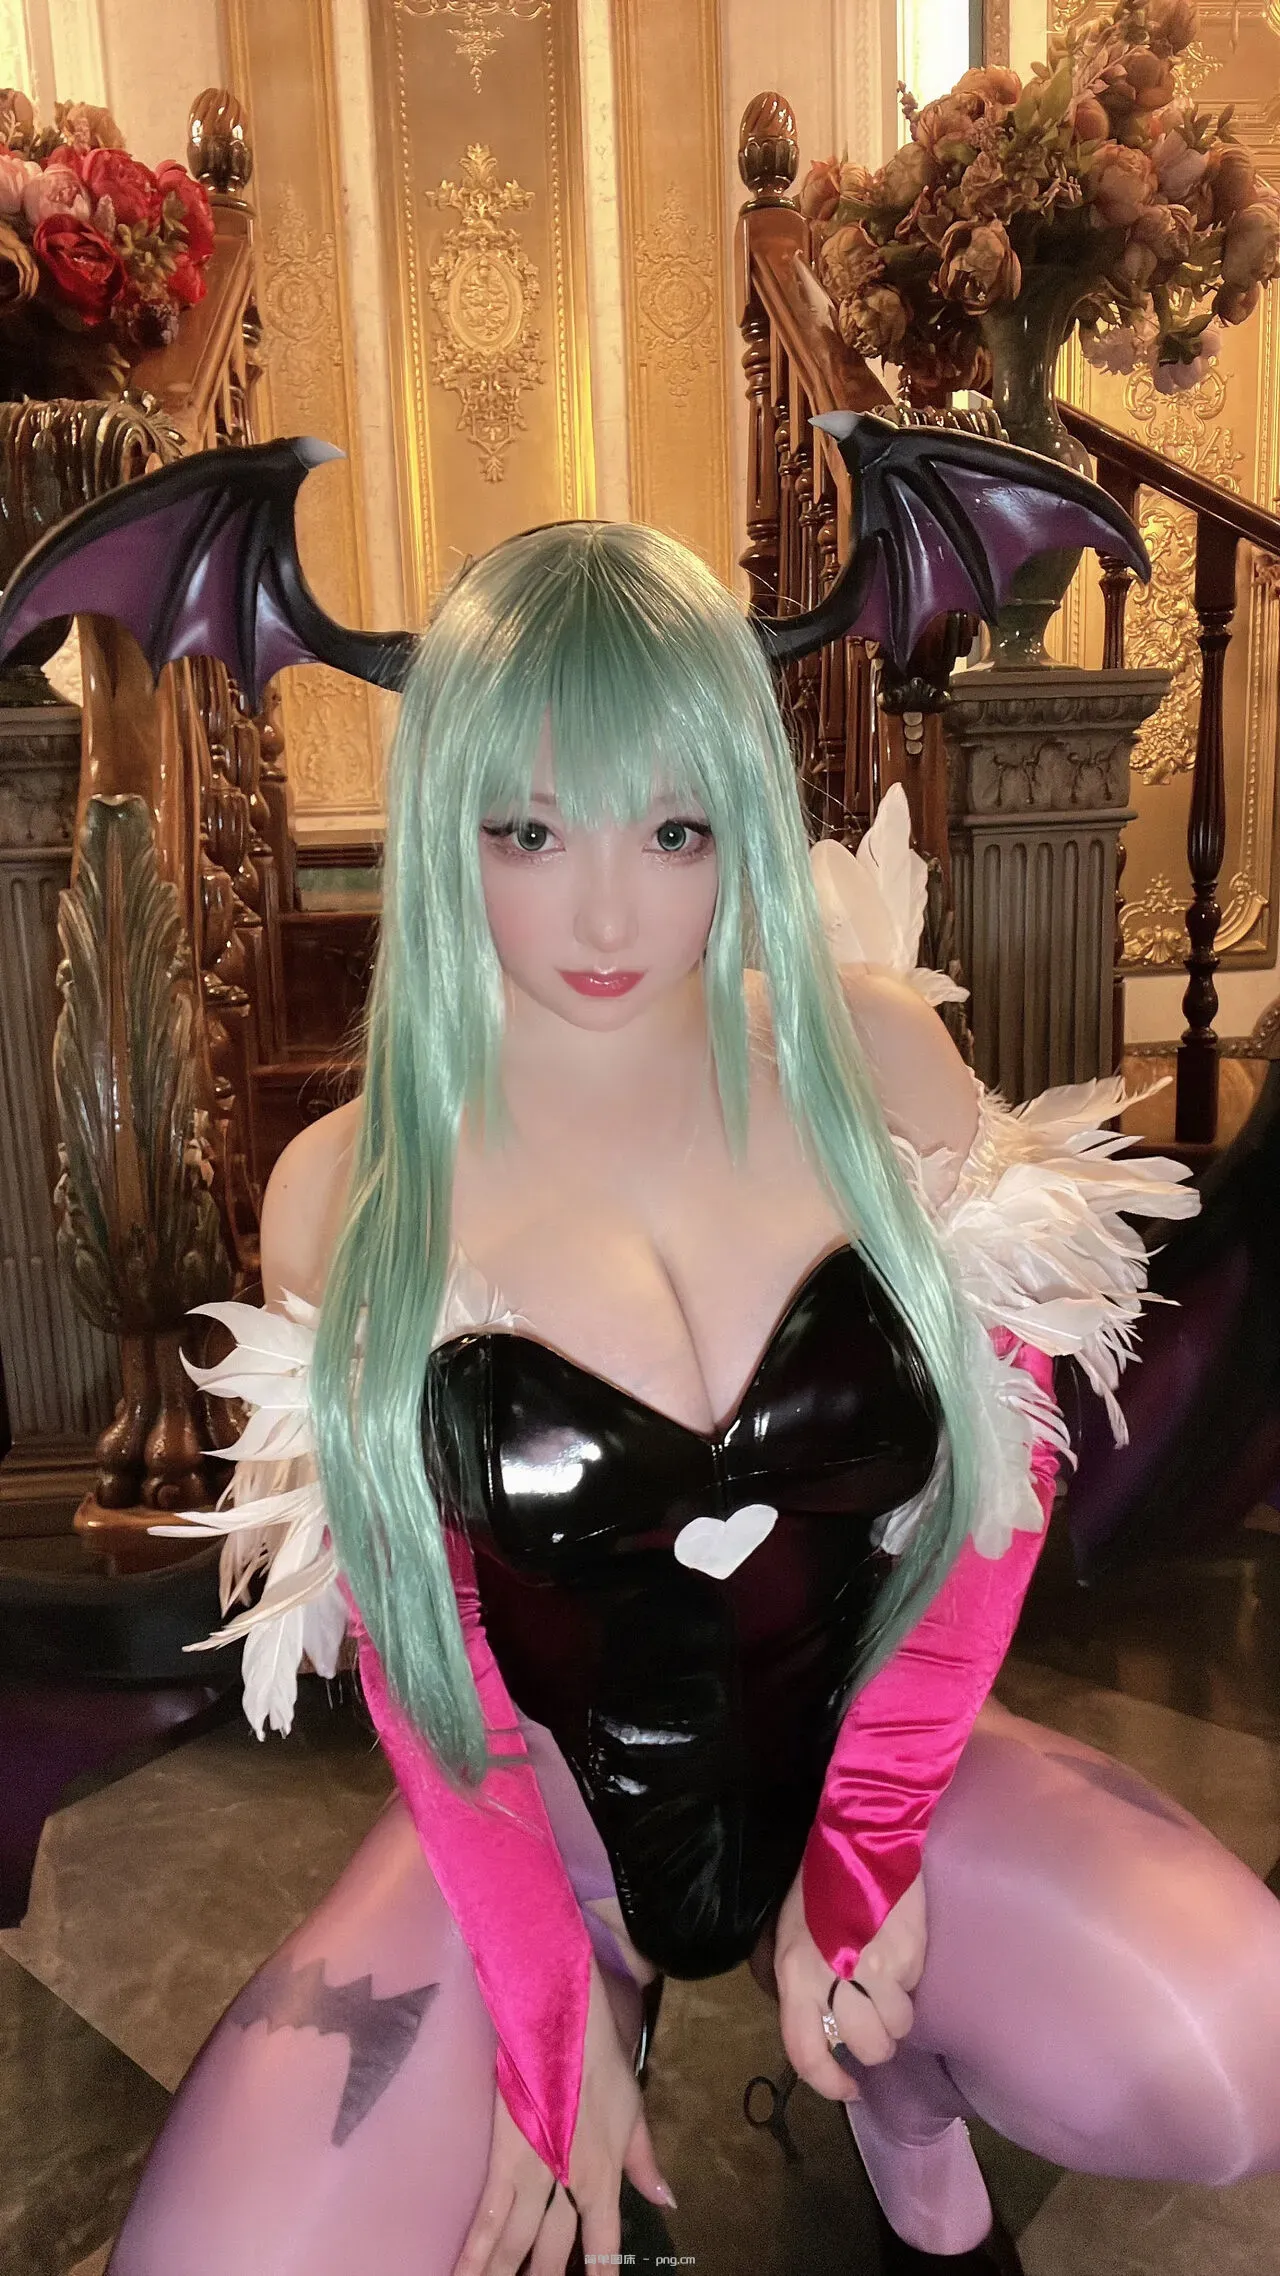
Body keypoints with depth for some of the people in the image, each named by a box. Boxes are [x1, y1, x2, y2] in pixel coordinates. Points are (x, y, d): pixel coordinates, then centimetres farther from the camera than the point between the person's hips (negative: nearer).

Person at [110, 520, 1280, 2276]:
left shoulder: (874, 1057, -9)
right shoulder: (347, 1194, -11)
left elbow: (1006, 1451, -5)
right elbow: (414, 1629, -5)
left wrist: (865, 1840, -10)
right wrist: (544, 2020, -8)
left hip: (875, 1748, 1)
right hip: (553, 1806, 0)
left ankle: (897, 2068, 11)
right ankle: (605, 2033, 13)